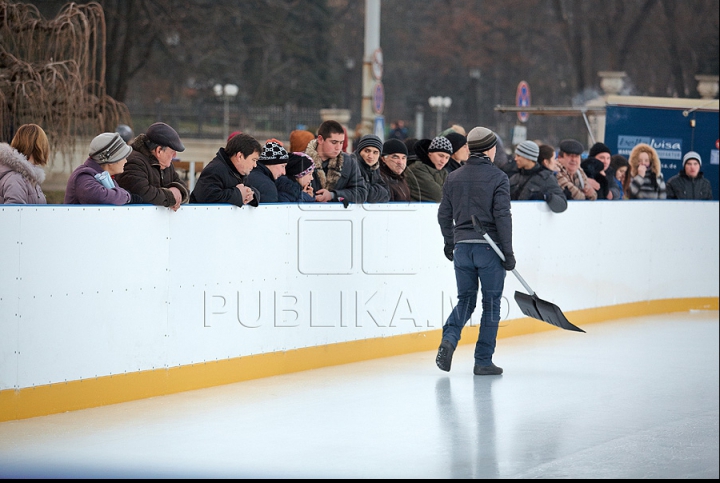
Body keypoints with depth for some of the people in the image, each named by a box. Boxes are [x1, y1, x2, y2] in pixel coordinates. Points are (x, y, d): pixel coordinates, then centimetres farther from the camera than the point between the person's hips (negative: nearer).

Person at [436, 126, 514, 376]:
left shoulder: (454, 177, 7)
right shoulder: (497, 177, -7)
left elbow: (444, 214, 11)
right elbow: (502, 216, -13)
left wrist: (449, 243, 26)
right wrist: (508, 253, -8)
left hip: (462, 248, 4)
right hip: (489, 248, -4)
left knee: (465, 299, 15)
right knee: (491, 304, 6)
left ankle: (449, 339, -11)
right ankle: (483, 361, 7)